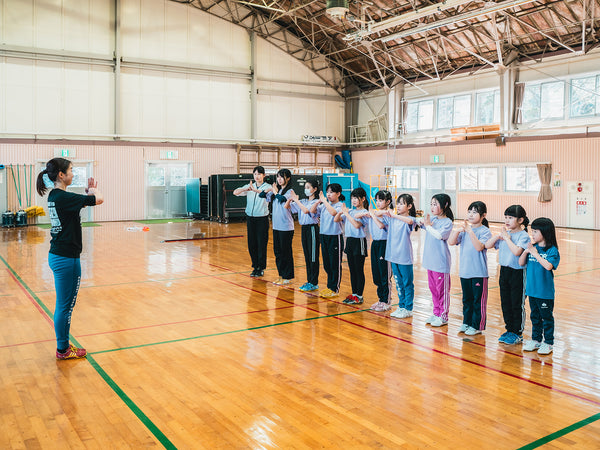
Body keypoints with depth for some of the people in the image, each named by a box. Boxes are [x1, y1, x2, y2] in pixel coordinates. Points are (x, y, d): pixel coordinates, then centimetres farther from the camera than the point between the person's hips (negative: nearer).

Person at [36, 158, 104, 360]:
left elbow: (77, 204, 24)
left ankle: (63, 345, 29)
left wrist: (88, 192, 10)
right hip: (66, 258, -10)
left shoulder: (54, 196, 9)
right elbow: (99, 199, -20)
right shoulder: (63, 197, -20)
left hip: (58, 254, 10)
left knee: (64, 305, 18)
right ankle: (63, 350, 14)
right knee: (65, 305, 2)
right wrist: (92, 191, 1)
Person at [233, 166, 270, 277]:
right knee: (251, 244, 7)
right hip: (250, 218, 4)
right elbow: (235, 192, -4)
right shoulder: (249, 186, 7)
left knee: (261, 244, -1)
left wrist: (255, 190, -43)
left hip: (262, 219, -4)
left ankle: (261, 268, 10)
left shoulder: (267, 186, -4)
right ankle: (255, 266, 20)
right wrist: (245, 189, -24)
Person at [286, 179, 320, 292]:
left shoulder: (316, 202, -11)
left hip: (312, 229, -7)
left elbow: (306, 210, -28)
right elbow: (286, 206, 13)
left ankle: (314, 283, 5)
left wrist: (296, 200, -20)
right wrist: (290, 198, -5)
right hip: (304, 229, 8)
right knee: (307, 256, 12)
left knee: (313, 256, -1)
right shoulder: (303, 201, 10)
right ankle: (309, 281, 21)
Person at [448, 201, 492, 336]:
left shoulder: (485, 231, -9)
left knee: (478, 300, 5)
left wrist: (470, 231, -29)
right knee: (467, 299, 17)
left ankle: (477, 326, 15)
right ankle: (466, 322, 30)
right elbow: (451, 242, -3)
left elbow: (479, 247, -23)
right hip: (464, 270, 5)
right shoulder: (464, 229, 6)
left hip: (479, 272, -5)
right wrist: (458, 229, -19)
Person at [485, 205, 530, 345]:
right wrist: (499, 235, -5)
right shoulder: (504, 233, 6)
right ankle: (509, 330, 26)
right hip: (504, 270, 7)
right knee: (505, 302, 13)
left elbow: (517, 251, -29)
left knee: (517, 304, 3)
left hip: (517, 272, -7)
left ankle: (518, 333, 15)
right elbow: (487, 245, 6)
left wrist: (507, 238, -19)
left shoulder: (523, 235, -13)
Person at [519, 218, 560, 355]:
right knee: (535, 316, 17)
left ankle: (548, 343, 19)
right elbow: (521, 263, 5)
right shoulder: (532, 247, 2)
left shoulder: (552, 250, -13)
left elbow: (548, 266, -27)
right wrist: (526, 252, -12)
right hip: (532, 289, 6)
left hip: (545, 291, -5)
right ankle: (536, 340, 30)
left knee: (546, 317, 7)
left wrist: (535, 253, -24)